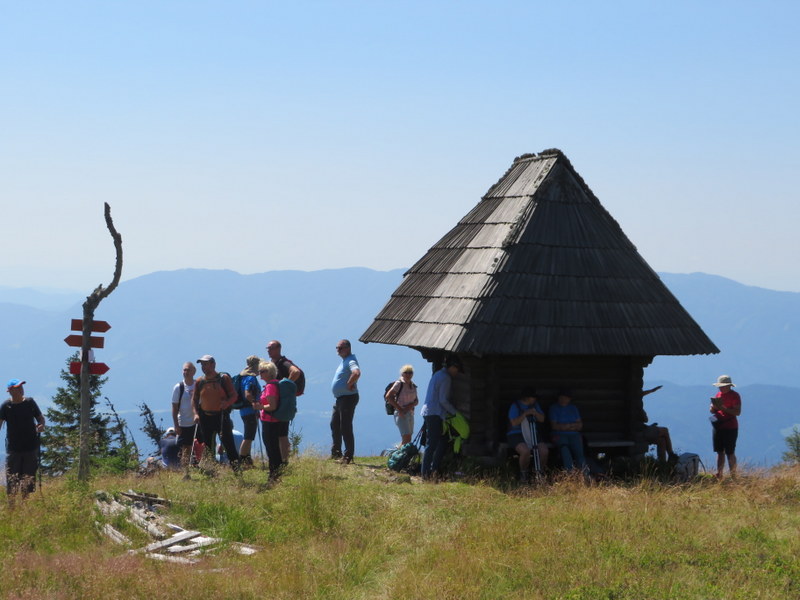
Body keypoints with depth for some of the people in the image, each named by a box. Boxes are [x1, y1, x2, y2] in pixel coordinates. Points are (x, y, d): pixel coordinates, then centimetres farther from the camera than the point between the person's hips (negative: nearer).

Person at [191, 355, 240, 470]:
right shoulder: (199, 381, 7)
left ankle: (236, 467, -8)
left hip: (222, 416, -4)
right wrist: (196, 413, -3)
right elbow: (194, 399, 12)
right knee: (208, 445, 9)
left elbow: (234, 395, -1)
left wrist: (227, 403, -22)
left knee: (227, 441, -11)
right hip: (205, 418, 4)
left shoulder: (224, 378, -1)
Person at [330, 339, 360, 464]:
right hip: (340, 398, 11)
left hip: (348, 398, -11)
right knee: (334, 424, 19)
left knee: (345, 427, -7)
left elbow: (356, 373, -40)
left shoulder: (350, 361, -18)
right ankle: (336, 452, 30)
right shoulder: (344, 360, 14)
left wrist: (350, 384, -26)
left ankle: (348, 456, -2)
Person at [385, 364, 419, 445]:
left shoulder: (413, 385, 11)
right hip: (401, 414, -7)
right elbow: (388, 396, -13)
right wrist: (399, 409, -16)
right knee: (407, 438, -17)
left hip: (410, 413, 7)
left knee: (406, 440, 8)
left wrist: (411, 405, -9)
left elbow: (416, 400, 15)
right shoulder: (399, 384, -8)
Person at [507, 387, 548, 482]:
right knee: (525, 451, -36)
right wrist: (525, 414, -22)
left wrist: (535, 413, -11)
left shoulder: (535, 405, 12)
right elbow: (514, 423, -15)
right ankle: (523, 473, -8)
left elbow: (542, 419, 8)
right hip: (516, 435, -5)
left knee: (544, 451, -24)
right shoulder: (515, 406, -6)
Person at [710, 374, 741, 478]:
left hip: (730, 428, -7)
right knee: (720, 452, 8)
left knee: (730, 453, -6)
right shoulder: (718, 395, 13)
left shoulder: (734, 395, -7)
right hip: (718, 427, 7)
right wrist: (714, 407, -7)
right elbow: (711, 410, 16)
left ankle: (733, 476, -2)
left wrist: (723, 408, -23)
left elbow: (738, 412, -16)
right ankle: (719, 475, 11)